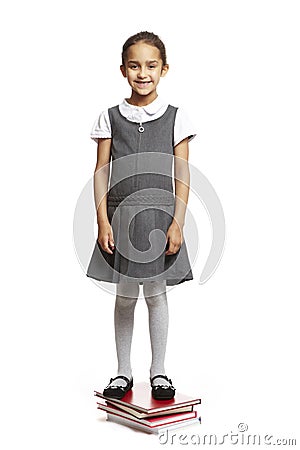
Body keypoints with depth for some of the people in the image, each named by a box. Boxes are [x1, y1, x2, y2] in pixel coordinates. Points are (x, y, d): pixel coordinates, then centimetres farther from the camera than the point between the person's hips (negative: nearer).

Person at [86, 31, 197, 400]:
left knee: (156, 293, 6)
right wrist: (103, 221, -6)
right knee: (125, 295, 8)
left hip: (160, 215, -1)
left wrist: (177, 223, -8)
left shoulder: (176, 118, 2)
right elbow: (101, 172, 3)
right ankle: (123, 372, 21)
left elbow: (182, 176, 0)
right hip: (121, 216, 1)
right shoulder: (110, 118, 4)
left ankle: (158, 372, 21)